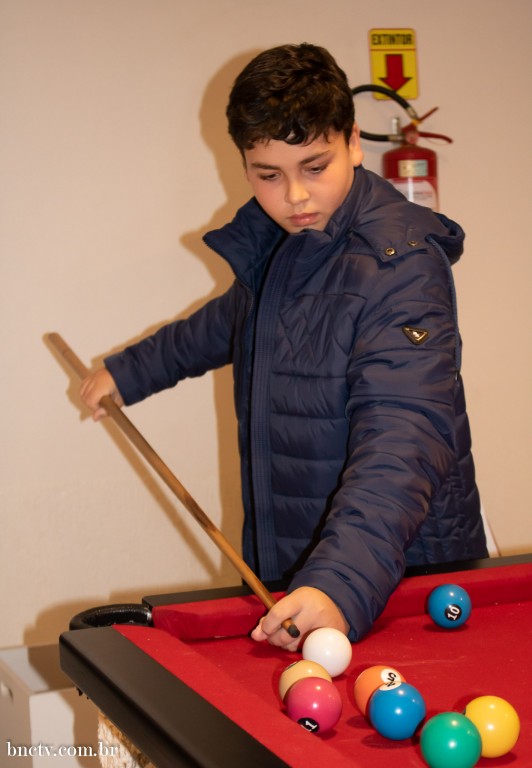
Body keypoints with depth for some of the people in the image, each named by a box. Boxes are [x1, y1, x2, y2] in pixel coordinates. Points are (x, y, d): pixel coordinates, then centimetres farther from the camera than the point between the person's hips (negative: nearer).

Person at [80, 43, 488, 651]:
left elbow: (403, 441, -34)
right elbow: (235, 317, 28)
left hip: (400, 575, -7)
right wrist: (129, 371, 34)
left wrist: (343, 585, -46)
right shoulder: (275, 244, 4)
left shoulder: (400, 265, -22)